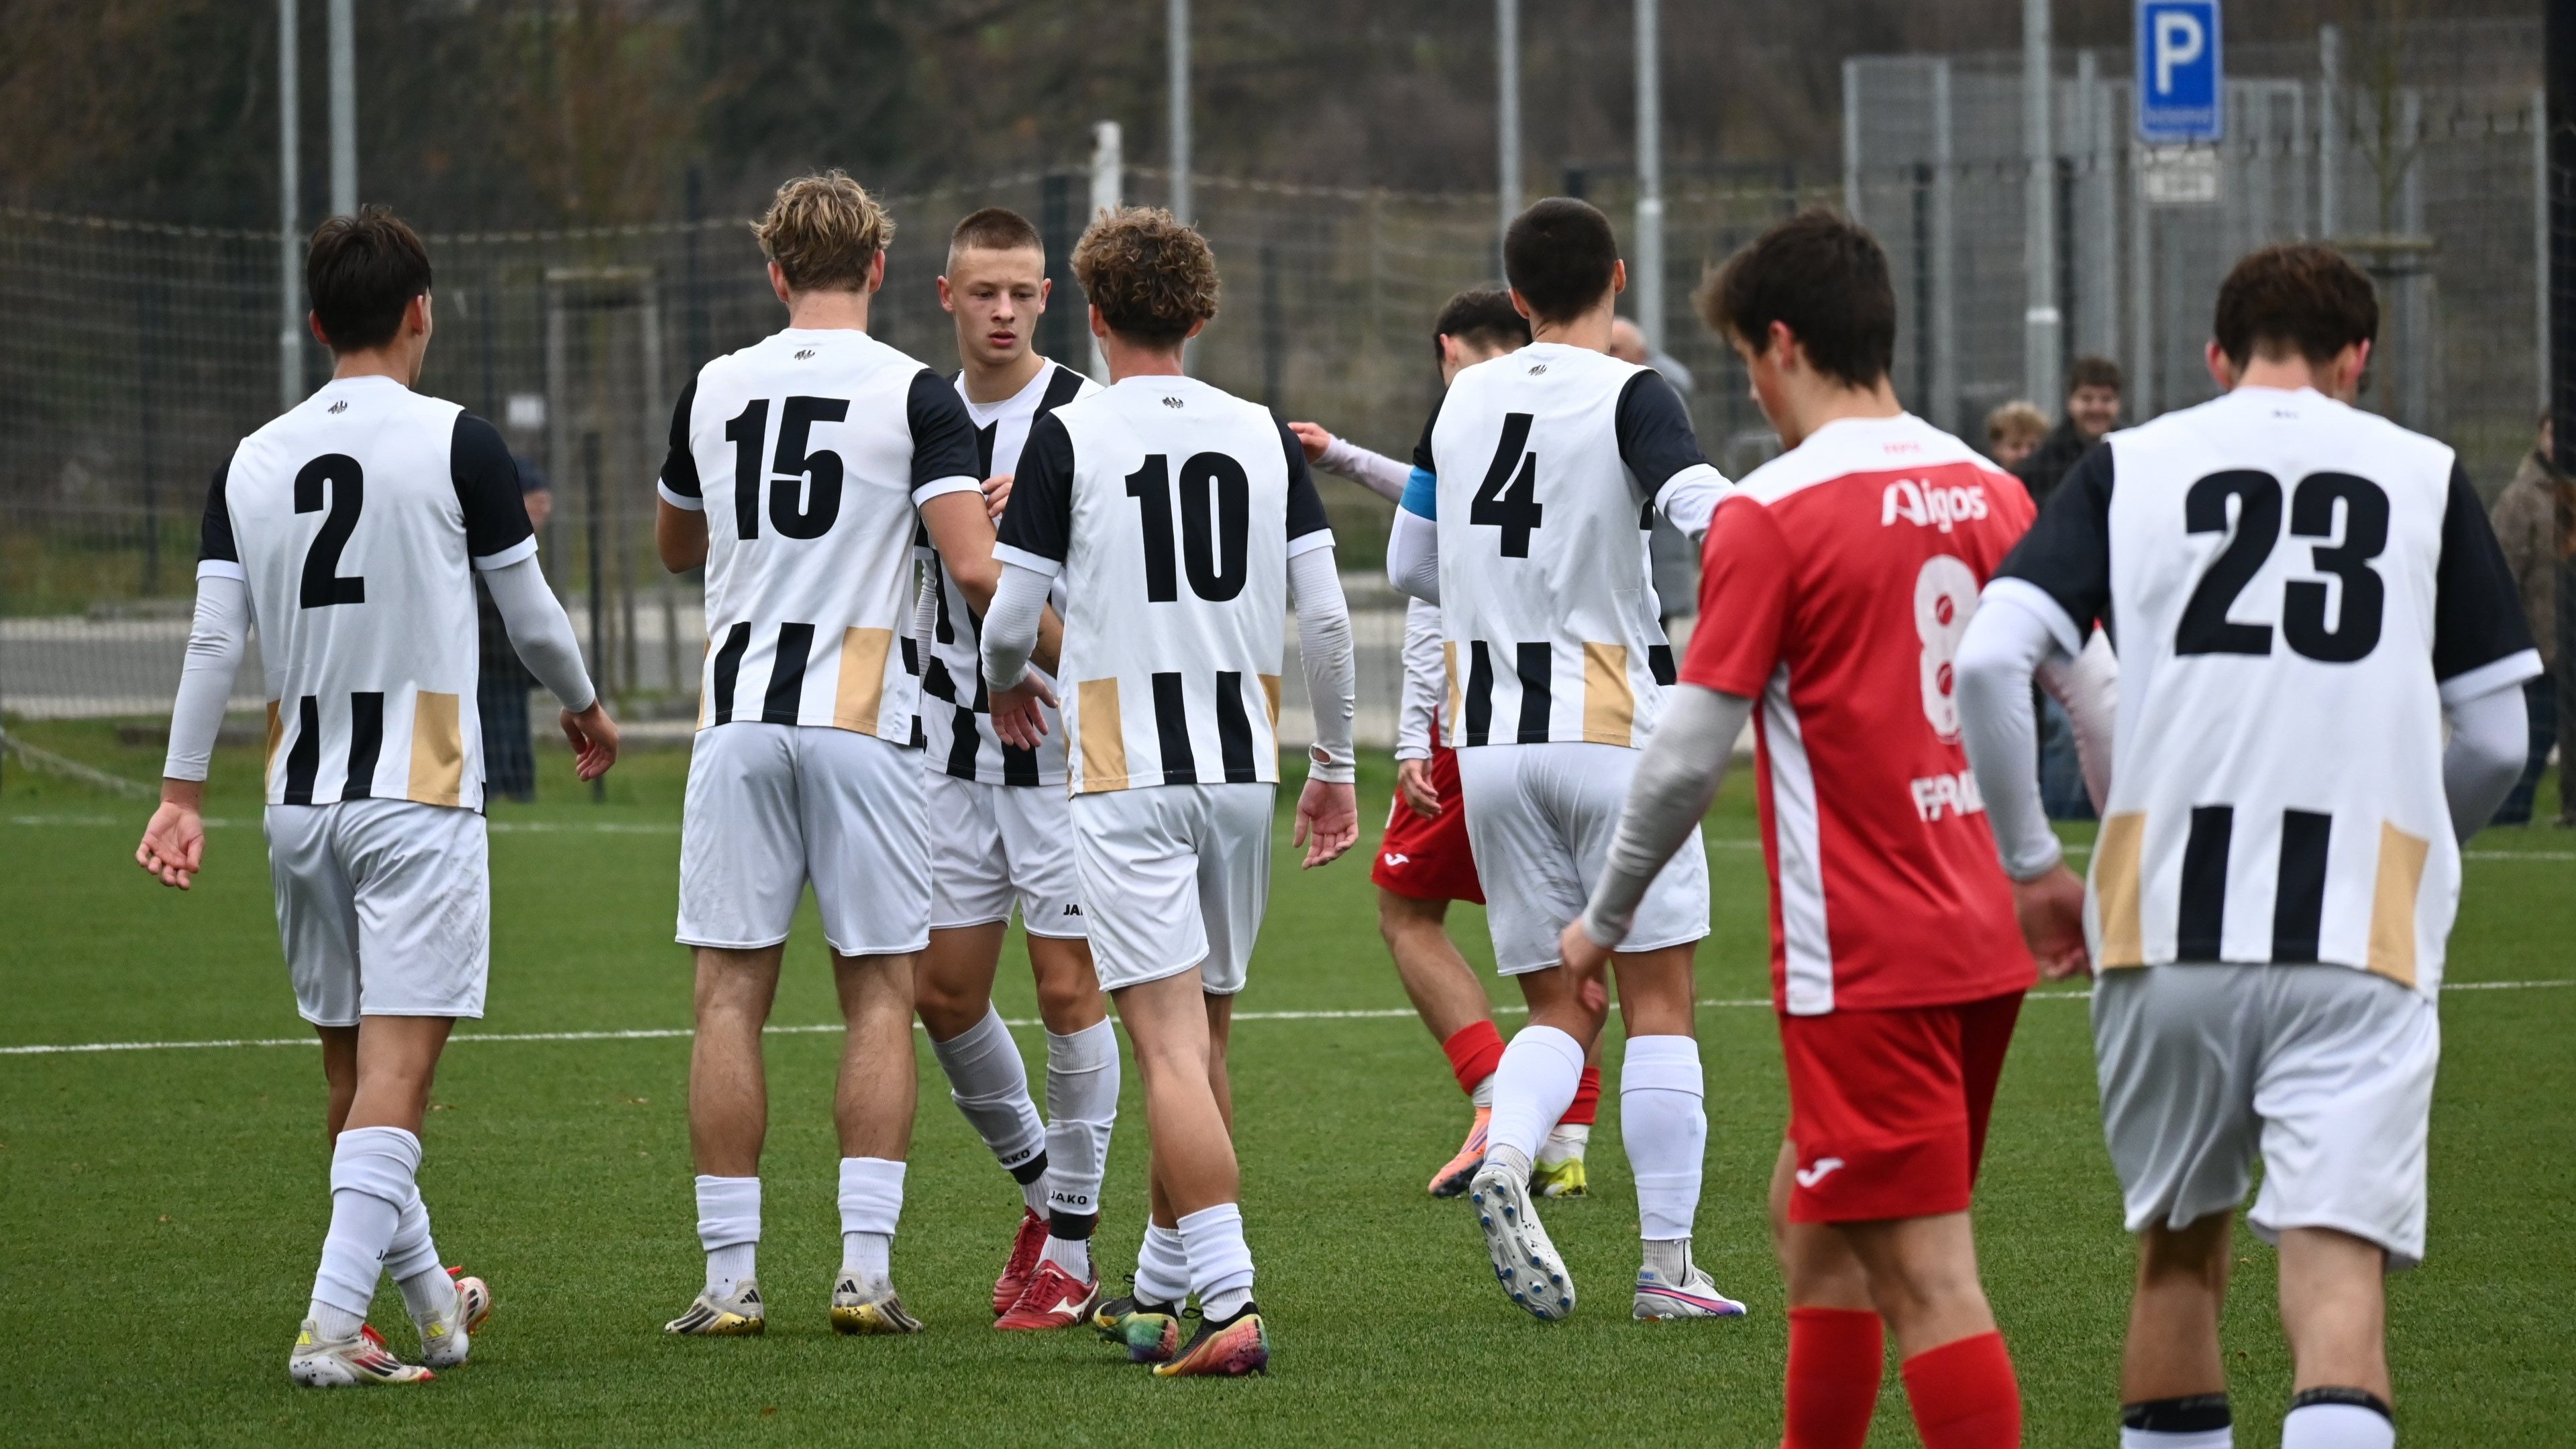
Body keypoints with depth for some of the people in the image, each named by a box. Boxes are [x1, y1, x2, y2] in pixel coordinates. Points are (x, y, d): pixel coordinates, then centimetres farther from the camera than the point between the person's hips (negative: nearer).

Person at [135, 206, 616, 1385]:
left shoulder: (252, 460, 5)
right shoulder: (456, 445, -6)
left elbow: (214, 640, 1)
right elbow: (532, 618, 1)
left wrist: (182, 793, 5)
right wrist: (585, 710, 20)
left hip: (299, 804, 5)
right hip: (417, 802, -5)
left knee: (354, 1075, 15)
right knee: (393, 1075, -8)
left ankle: (428, 1300, 29)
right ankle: (333, 1324, -19)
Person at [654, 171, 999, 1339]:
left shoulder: (712, 391, 7)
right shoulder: (915, 396, -4)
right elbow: (972, 567, -13)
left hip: (738, 715, 2)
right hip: (862, 719, -2)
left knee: (732, 993, 4)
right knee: (879, 994, 5)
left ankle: (731, 1276, 0)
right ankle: (865, 1269, -3)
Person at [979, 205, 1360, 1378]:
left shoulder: (1067, 437, -5)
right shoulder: (1263, 435, 6)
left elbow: (1010, 615, -5)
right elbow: (1324, 615, 4)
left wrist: (1009, 682, 18)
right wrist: (1333, 767, 14)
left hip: (1127, 777, -5)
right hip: (1243, 765, 5)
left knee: (1171, 1047, -9)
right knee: (1204, 1040, 17)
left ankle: (1229, 1303, -21)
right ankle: (1160, 1290, 29)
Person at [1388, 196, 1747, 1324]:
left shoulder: (1461, 403, 8)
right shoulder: (1628, 395, -8)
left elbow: (1410, 565, 17)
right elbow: (1711, 516, -24)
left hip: (1490, 736, 4)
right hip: (1613, 727, -4)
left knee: (1560, 1007, 9)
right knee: (1658, 998, 3)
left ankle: (1505, 1158, -21)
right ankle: (1668, 1263, 0)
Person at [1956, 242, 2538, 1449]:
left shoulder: (2127, 468, 10)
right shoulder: (2425, 476, 10)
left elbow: (1990, 661, -2)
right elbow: (2494, 738, 10)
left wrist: (2030, 865, 10)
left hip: (2167, 924, 2)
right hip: (2362, 940, -1)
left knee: (2180, 1245, 19)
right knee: (2336, 1265, -11)